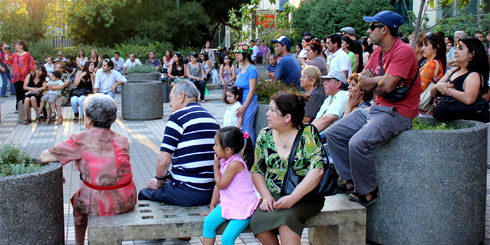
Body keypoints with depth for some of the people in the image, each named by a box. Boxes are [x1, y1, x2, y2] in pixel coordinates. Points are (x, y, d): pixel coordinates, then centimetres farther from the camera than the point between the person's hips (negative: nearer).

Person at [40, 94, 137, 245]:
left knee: (78, 200, 31)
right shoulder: (122, 140, 3)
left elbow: (44, 157, -3)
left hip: (100, 204, -3)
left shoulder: (81, 140, -9)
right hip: (127, 201, 3)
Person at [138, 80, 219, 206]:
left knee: (143, 193, 11)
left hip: (186, 194, -7)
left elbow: (163, 161, -14)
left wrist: (159, 182, 5)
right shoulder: (212, 119, 13)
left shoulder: (178, 117, -9)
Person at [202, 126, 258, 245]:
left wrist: (216, 166, -8)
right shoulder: (224, 161, 6)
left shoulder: (235, 164, -23)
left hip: (243, 208, -8)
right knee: (209, 221, -9)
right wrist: (212, 206, 15)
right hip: (229, 204, 8)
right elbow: (218, 185, 13)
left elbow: (221, 185, -18)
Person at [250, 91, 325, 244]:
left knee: (285, 217, -35)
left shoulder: (308, 133, -7)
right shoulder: (265, 136, 7)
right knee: (257, 221, -26)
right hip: (273, 196, 4)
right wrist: (266, 197, -6)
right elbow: (257, 171, 10)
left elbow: (317, 170, -16)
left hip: (304, 197, -4)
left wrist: (292, 198, -22)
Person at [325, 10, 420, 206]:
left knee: (358, 143, -28)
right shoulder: (378, 52, 12)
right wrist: (379, 80, -11)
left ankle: (368, 192, -9)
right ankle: (350, 181, 5)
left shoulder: (403, 51, -15)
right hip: (376, 108, 10)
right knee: (333, 133, 2)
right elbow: (362, 83, 8)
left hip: (397, 113, -10)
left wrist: (371, 82, -3)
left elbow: (387, 86, -24)